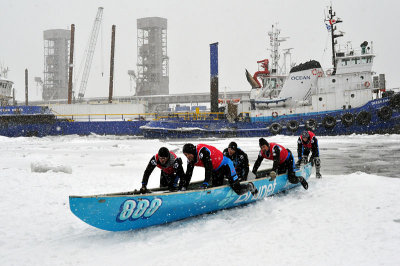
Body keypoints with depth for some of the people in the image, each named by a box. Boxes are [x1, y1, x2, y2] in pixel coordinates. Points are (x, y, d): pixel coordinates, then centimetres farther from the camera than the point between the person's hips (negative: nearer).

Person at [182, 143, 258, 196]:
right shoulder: (191, 159, -5)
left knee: (238, 190, -14)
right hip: (216, 170, 9)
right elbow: (188, 173, 3)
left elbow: (208, 167, -37)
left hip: (225, 165, -9)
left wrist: (206, 183, -41)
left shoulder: (202, 151, -32)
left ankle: (250, 187, 18)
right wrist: (184, 187, -2)